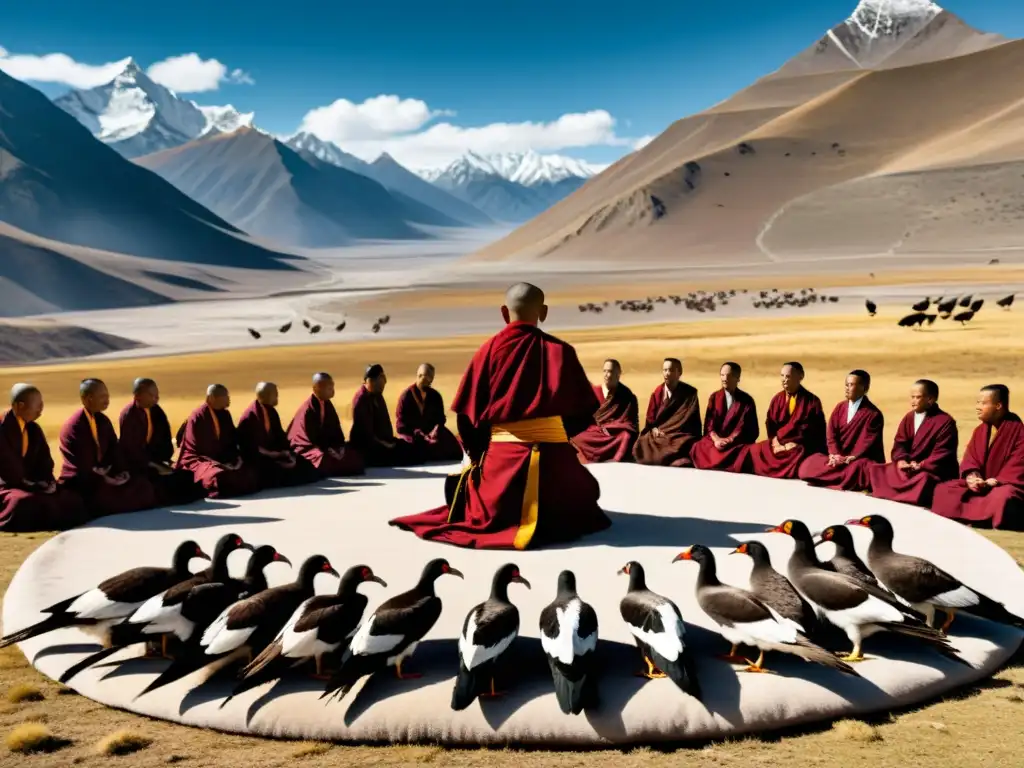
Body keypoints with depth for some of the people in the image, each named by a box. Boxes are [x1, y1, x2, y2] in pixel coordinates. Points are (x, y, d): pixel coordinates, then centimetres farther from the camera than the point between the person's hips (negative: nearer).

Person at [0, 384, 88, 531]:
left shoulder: (34, 429, 11)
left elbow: (44, 460, 11)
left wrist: (48, 482, -9)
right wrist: (35, 485, -18)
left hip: (30, 484, 7)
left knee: (71, 499, -12)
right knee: (26, 503, -38)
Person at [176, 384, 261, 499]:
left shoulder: (225, 414, 7)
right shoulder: (197, 417, -14)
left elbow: (232, 439, 14)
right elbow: (195, 448, -16)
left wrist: (236, 457, -6)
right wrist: (220, 463, -23)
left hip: (221, 459, 7)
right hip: (199, 460, -7)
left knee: (250, 472, -17)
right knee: (219, 475, -38)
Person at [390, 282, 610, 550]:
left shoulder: (489, 349, 2)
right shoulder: (559, 349, 1)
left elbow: (468, 412, 3)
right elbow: (585, 411, 5)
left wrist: (477, 452, 18)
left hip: (502, 453, 1)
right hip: (553, 453, -1)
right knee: (580, 498, 27)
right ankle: (545, 513, 3)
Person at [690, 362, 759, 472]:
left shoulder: (747, 400, 4)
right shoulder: (714, 397, 13)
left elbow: (748, 427, -4)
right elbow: (709, 423, 5)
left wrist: (729, 440, -19)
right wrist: (716, 439, -16)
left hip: (738, 442, -2)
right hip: (716, 439, 2)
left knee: (746, 454, -34)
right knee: (698, 449, -27)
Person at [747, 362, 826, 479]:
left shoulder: (812, 401, 1)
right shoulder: (777, 399, 14)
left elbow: (816, 431, -5)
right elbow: (770, 424, 7)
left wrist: (796, 444, -18)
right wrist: (775, 442, -14)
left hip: (801, 446, -4)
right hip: (779, 443, 4)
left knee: (798, 455, -37)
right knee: (755, 451, -19)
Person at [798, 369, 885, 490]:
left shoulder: (873, 414, -7)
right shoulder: (840, 407, 9)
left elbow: (868, 442, -14)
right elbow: (831, 433, 1)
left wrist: (849, 458, -25)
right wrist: (835, 454, -16)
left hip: (860, 459, -5)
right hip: (838, 457, 5)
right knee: (808, 465, -15)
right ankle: (847, 479, -9)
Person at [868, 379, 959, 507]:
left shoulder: (945, 422, -9)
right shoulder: (909, 418, 12)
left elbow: (942, 454, -15)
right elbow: (899, 443, 5)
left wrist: (921, 466, -24)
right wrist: (901, 460, -16)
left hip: (935, 471, -6)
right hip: (908, 466, 6)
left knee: (923, 480, -39)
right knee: (876, 470, -10)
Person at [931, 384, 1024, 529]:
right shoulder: (980, 430, 10)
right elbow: (970, 456, 7)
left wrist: (994, 482, -24)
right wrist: (971, 476, -15)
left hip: (1006, 484, -7)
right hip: (982, 482, 7)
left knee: (1003, 497, -42)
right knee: (943, 489, -7)